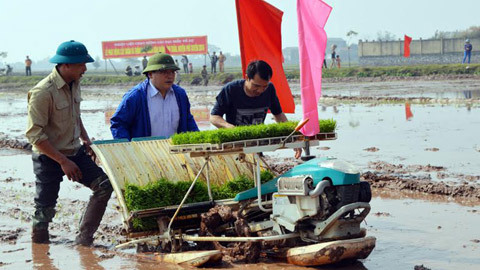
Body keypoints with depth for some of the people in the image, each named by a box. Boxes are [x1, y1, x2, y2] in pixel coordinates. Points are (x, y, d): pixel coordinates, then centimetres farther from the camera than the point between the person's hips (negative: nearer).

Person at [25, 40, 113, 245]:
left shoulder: (74, 84, 4)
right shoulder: (43, 92, -22)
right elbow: (34, 134, -22)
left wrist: (86, 141, 7)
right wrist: (63, 161, -22)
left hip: (75, 152, 7)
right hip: (49, 158, -7)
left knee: (104, 184, -7)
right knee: (45, 209, 1)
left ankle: (84, 238, 1)